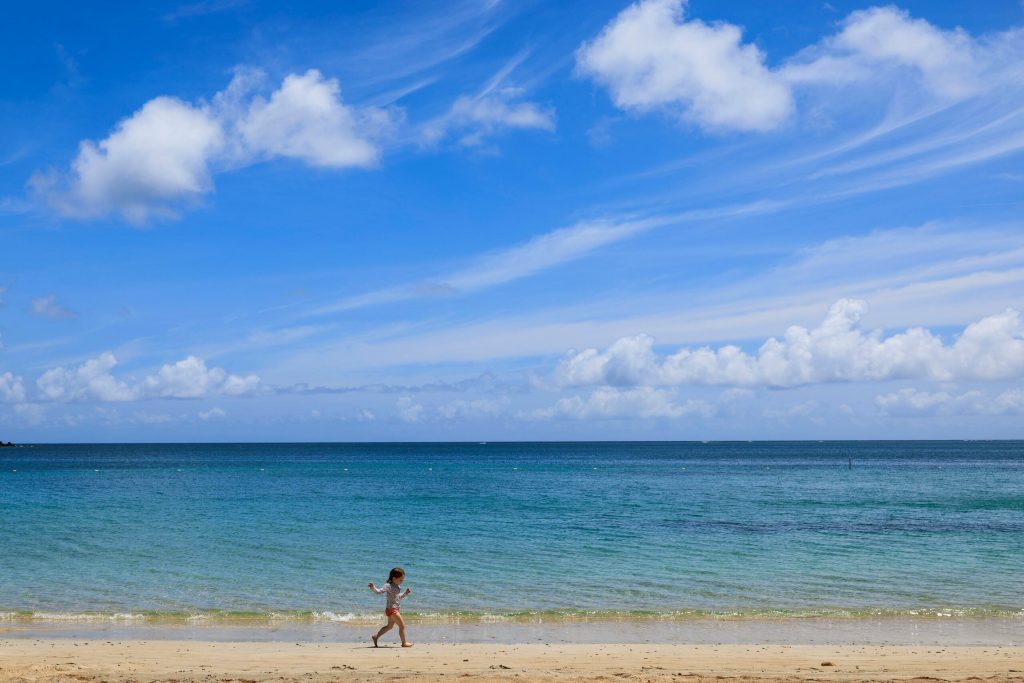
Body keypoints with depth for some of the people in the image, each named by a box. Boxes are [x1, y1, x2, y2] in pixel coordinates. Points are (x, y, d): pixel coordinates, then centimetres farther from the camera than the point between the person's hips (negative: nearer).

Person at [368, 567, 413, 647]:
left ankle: (376, 637, 31)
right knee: (402, 625, -4)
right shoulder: (388, 586, -16)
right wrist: (373, 588, -44)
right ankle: (404, 643, 6)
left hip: (395, 609, 10)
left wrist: (406, 593, 12)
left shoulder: (398, 587, 13)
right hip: (392, 609, -10)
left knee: (389, 626, 22)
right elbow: (379, 591, -25)